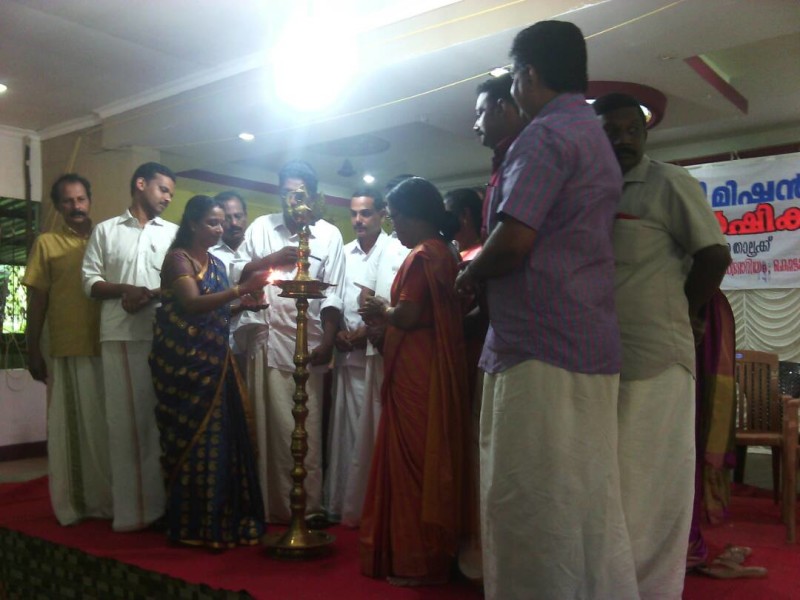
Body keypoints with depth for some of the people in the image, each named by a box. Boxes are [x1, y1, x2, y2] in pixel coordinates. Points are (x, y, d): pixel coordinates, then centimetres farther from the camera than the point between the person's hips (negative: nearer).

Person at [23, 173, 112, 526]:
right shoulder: (47, 244, 4)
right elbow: (37, 301, 3)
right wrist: (33, 351, -1)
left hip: (110, 348, 2)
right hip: (68, 352, -2)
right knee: (74, 428, 6)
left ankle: (112, 497, 22)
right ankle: (76, 502, 17)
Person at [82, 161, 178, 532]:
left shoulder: (174, 233, 15)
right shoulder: (106, 231, 13)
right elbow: (89, 282, 6)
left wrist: (151, 295, -9)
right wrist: (124, 290, -10)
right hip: (121, 337, 0)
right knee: (125, 420, 0)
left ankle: (164, 500, 9)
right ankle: (132, 505, 6)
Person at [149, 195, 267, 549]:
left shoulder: (216, 263, 16)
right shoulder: (178, 258, -6)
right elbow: (192, 305, -22)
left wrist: (245, 302, 5)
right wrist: (241, 289, -28)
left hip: (215, 361, 7)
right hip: (184, 362, -7)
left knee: (224, 436, 4)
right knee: (193, 440, -4)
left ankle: (223, 518, 14)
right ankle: (194, 525, 7)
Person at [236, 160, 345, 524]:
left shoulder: (329, 234, 6)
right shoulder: (260, 227, 13)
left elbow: (332, 295, 2)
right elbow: (237, 275, 9)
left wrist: (328, 342, -6)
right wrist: (269, 260, -6)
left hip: (306, 343, -2)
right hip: (266, 340, 2)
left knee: (305, 430, -1)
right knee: (267, 424, 3)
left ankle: (307, 509, 7)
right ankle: (269, 506, 13)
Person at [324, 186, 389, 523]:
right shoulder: (343, 253, 14)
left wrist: (370, 331, -12)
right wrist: (338, 332, 0)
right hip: (347, 355, 5)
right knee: (345, 430, 9)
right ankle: (340, 504, 18)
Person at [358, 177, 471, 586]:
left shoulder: (422, 254, -13)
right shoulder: (444, 251, 15)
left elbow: (407, 315, -21)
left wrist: (381, 309, -1)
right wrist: (385, 314, 12)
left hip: (416, 372, -10)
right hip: (433, 368, 10)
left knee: (412, 459, -1)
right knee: (429, 458, 15)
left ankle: (417, 560, 10)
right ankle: (432, 552, 26)